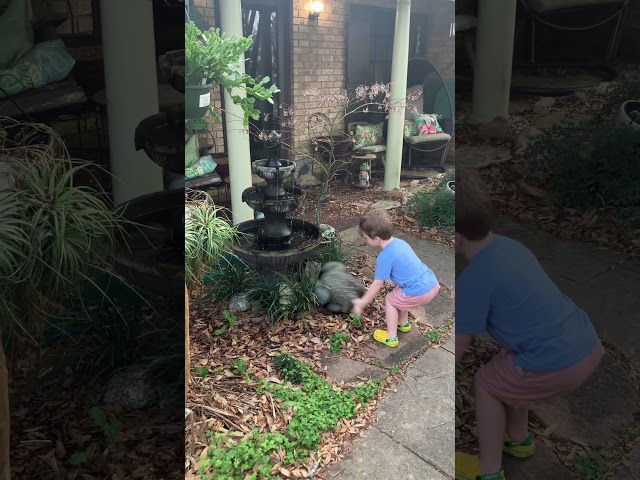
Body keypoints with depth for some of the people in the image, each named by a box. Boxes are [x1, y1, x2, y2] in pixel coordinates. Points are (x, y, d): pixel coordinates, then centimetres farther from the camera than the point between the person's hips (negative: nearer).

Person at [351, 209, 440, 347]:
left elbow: (377, 285, -10)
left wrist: (361, 303, 2)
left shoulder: (384, 257, -16)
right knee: (399, 296, 29)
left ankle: (391, 337, 21)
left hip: (421, 292, -8)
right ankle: (404, 324, 46)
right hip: (432, 283, 8)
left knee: (390, 300, 12)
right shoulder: (399, 242, 8)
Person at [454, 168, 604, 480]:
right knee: (508, 371, 28)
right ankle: (518, 439, 47)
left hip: (557, 365, -8)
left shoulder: (471, 281, -18)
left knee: (488, 382, 15)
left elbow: (456, 354, -6)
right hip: (588, 345, 8)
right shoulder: (509, 246, 7)